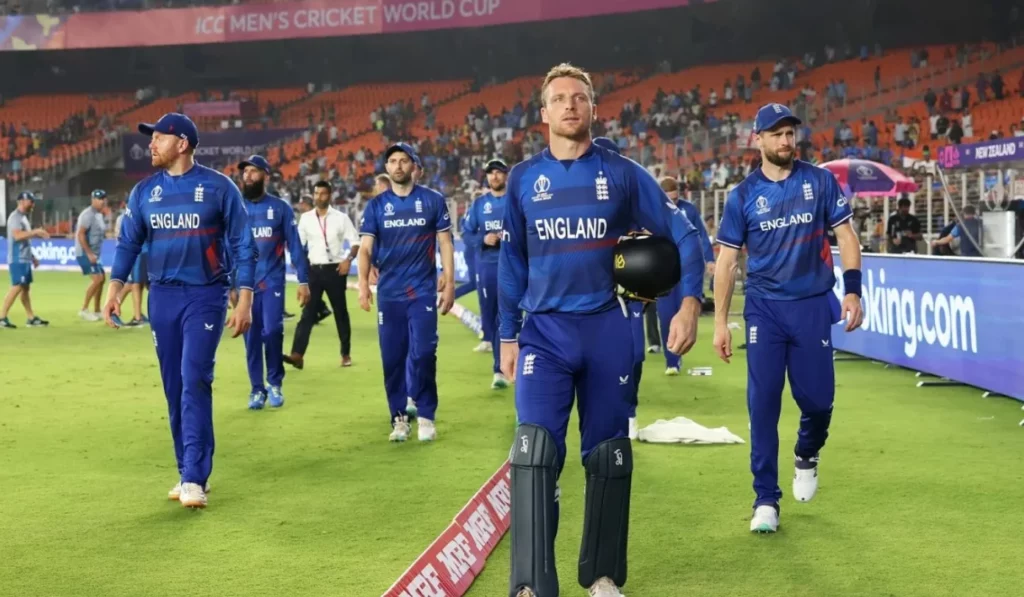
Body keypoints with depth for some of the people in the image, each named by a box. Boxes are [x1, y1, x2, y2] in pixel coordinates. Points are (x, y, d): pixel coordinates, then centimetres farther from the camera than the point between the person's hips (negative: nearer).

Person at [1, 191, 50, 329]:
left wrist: (32, 256, 20)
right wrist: (35, 231, -26)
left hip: (25, 259, 10)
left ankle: (31, 318, 14)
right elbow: (17, 235, -28)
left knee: (26, 287, 11)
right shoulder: (15, 217, -13)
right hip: (17, 259, -10)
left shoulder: (25, 217, 17)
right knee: (17, 287, -13)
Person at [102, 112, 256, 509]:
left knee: (195, 381, -12)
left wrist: (245, 300, -10)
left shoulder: (219, 187, -4)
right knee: (174, 387, 6)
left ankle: (195, 480, -11)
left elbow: (242, 246, -4)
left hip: (206, 296, -4)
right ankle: (187, 473, 16)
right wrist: (114, 289, -3)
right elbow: (128, 243, 10)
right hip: (163, 297, 4)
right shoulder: (144, 191, 7)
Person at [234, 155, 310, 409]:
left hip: (272, 281, -2)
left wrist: (303, 281, -5)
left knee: (272, 331, -12)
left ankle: (274, 383, 8)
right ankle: (257, 388, 15)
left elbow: (295, 245, 0)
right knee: (251, 336, 4)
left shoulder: (280, 207, 0)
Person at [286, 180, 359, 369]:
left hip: (335, 269, -1)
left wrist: (348, 259, -16)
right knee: (307, 313, -6)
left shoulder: (341, 217, 0)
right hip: (313, 270, 1)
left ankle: (346, 354, 18)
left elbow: (355, 242, 0)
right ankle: (297, 355, -14)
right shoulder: (305, 218, 6)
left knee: (340, 312, 7)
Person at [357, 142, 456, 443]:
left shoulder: (433, 200, 2)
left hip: (423, 291, -2)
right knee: (392, 359, 4)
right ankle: (399, 417, 15)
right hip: (388, 293, 2)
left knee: (423, 354, -9)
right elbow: (366, 248, 2)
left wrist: (449, 283, -2)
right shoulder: (376, 205, 6)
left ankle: (425, 416, 6)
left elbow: (445, 243, 5)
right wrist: (363, 283, -13)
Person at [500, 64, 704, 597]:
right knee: (534, 451, -15)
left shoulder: (623, 173, 1)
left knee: (608, 456, 8)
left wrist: (690, 303, -11)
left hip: (607, 329, 0)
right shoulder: (523, 179, 5)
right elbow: (511, 262, 13)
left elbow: (681, 234, 2)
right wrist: (508, 337, 11)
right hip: (544, 331, 0)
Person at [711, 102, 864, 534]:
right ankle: (766, 499, 5)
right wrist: (720, 322, -2)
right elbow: (726, 260, 3)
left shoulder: (820, 182, 2)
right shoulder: (743, 195, 1)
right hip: (764, 308, 0)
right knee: (763, 403, -3)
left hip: (813, 305, 0)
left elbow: (845, 236, 3)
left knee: (817, 398, 1)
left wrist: (852, 291, -9)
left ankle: (807, 456, 35)